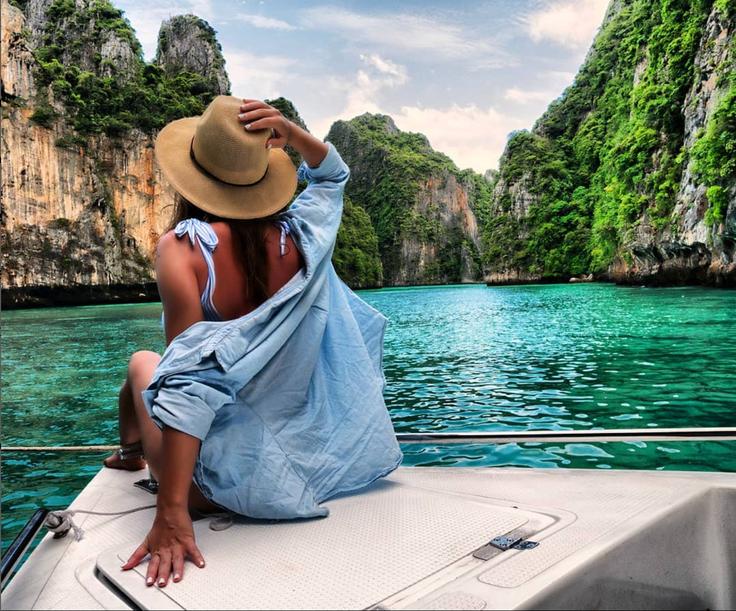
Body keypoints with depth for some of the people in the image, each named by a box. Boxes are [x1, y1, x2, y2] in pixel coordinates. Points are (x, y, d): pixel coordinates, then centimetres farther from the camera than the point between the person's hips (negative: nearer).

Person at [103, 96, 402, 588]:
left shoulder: (182, 246, -21)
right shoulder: (301, 237, -9)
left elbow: (190, 379, -28)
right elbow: (332, 175, 12)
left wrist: (172, 513, -26)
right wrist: (291, 133, -6)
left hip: (226, 481, -3)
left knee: (142, 363, 23)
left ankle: (132, 453, 51)